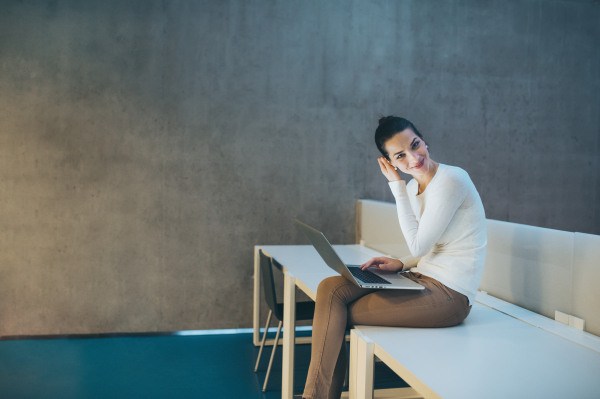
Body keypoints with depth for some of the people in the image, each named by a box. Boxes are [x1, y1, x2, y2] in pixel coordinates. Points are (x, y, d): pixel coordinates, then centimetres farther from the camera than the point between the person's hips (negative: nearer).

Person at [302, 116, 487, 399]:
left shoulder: (450, 180, -16)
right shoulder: (412, 187, 10)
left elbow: (419, 245, -17)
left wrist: (397, 186, -13)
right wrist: (402, 264, 0)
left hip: (449, 294, -8)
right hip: (423, 278, 8)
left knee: (337, 312, -13)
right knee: (330, 288, -9)